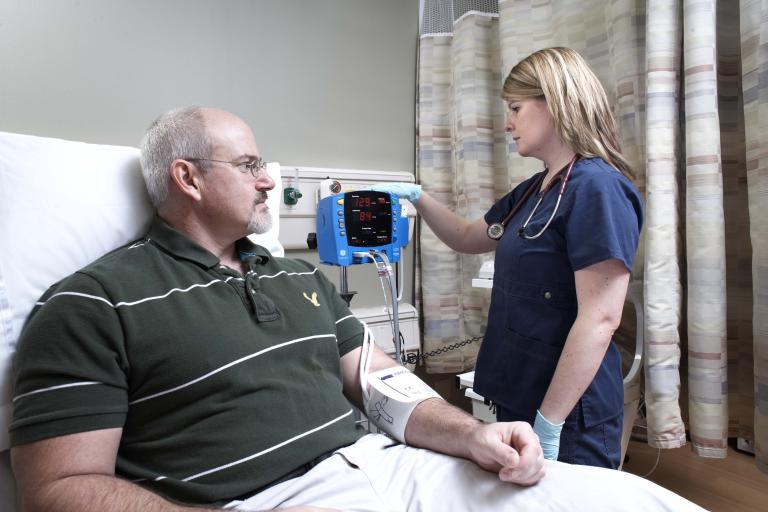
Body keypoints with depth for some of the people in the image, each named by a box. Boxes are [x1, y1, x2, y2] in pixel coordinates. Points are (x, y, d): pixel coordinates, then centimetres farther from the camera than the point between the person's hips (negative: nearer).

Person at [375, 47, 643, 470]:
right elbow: (468, 238, 21)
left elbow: (600, 320, -22)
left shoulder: (597, 187, -18)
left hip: (570, 418, -8)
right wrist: (417, 197, 9)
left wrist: (548, 426, -21)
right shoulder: (532, 191, 7)